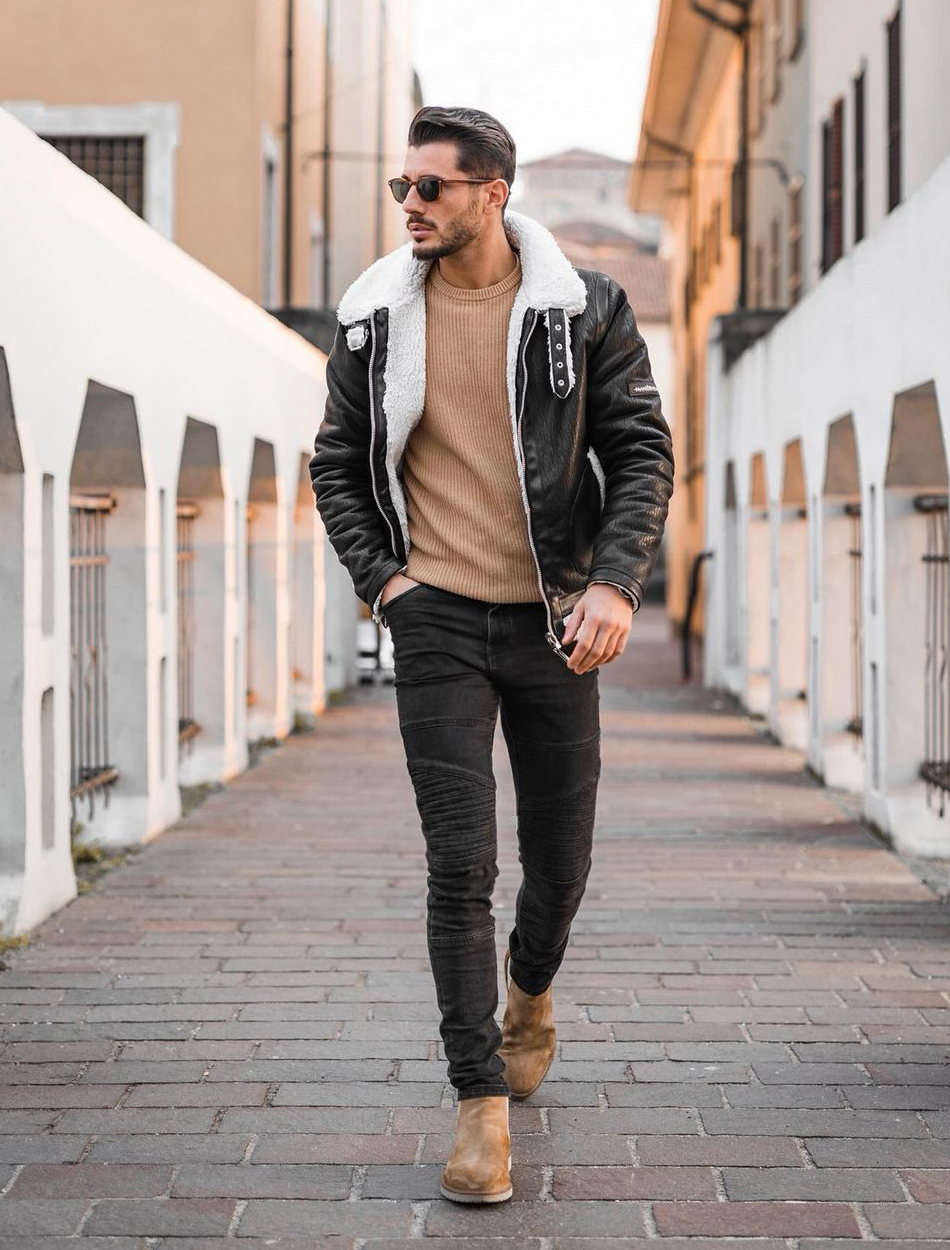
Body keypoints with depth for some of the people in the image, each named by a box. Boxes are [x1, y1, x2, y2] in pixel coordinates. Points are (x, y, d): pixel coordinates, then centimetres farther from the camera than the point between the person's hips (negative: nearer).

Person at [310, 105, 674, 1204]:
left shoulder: (582, 308, -2)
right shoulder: (375, 317, 2)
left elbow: (643, 450, -1)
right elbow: (337, 462, 12)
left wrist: (615, 582, -14)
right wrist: (377, 575, 0)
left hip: (555, 616, 0)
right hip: (436, 617, 0)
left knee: (560, 858, 10)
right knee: (458, 861, -8)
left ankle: (530, 990, 43)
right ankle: (481, 1102, 1)